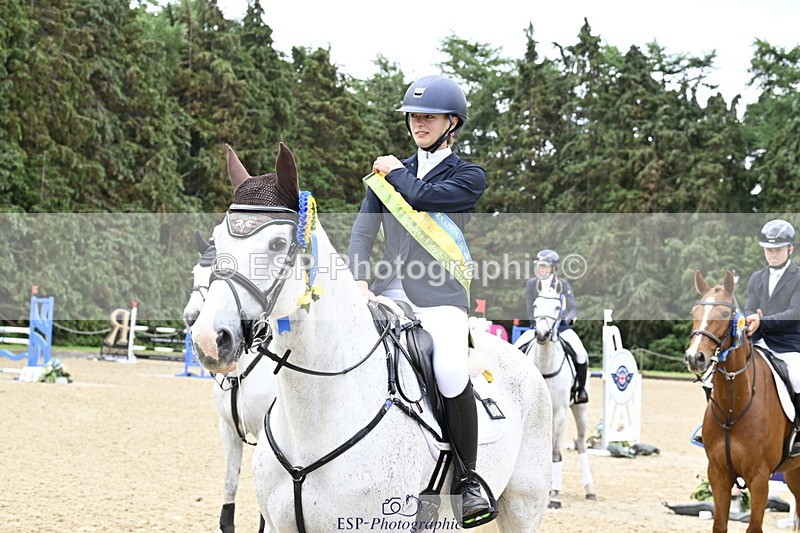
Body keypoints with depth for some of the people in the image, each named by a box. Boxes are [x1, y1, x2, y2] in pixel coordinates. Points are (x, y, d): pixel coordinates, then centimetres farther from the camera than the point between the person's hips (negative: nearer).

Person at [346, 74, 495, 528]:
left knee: (451, 374, -28)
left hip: (440, 295, -4)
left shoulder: (469, 177, 5)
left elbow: (423, 197, -13)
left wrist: (396, 172, 7)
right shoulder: (388, 172, 18)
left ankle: (468, 480, -13)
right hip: (387, 291, 5)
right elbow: (362, 232, 9)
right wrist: (359, 285, -7)